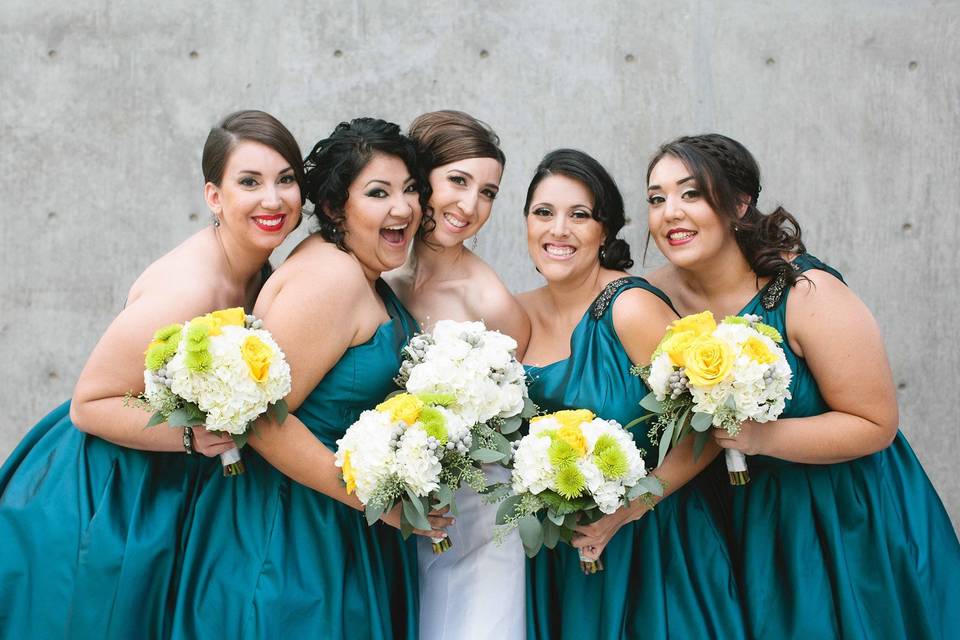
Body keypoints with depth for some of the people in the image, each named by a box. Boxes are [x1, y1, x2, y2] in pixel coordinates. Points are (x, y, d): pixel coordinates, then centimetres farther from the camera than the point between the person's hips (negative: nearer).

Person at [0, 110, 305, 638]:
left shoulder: (257, 272, -2)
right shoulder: (187, 290, -29)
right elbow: (88, 404, -23)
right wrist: (193, 433, -33)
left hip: (163, 498, 8)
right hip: (100, 510, -8)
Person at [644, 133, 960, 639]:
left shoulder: (808, 294, -23)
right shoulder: (659, 293, -10)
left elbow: (876, 425, -19)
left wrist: (761, 437, -30)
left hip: (848, 516, -3)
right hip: (749, 516, 4)